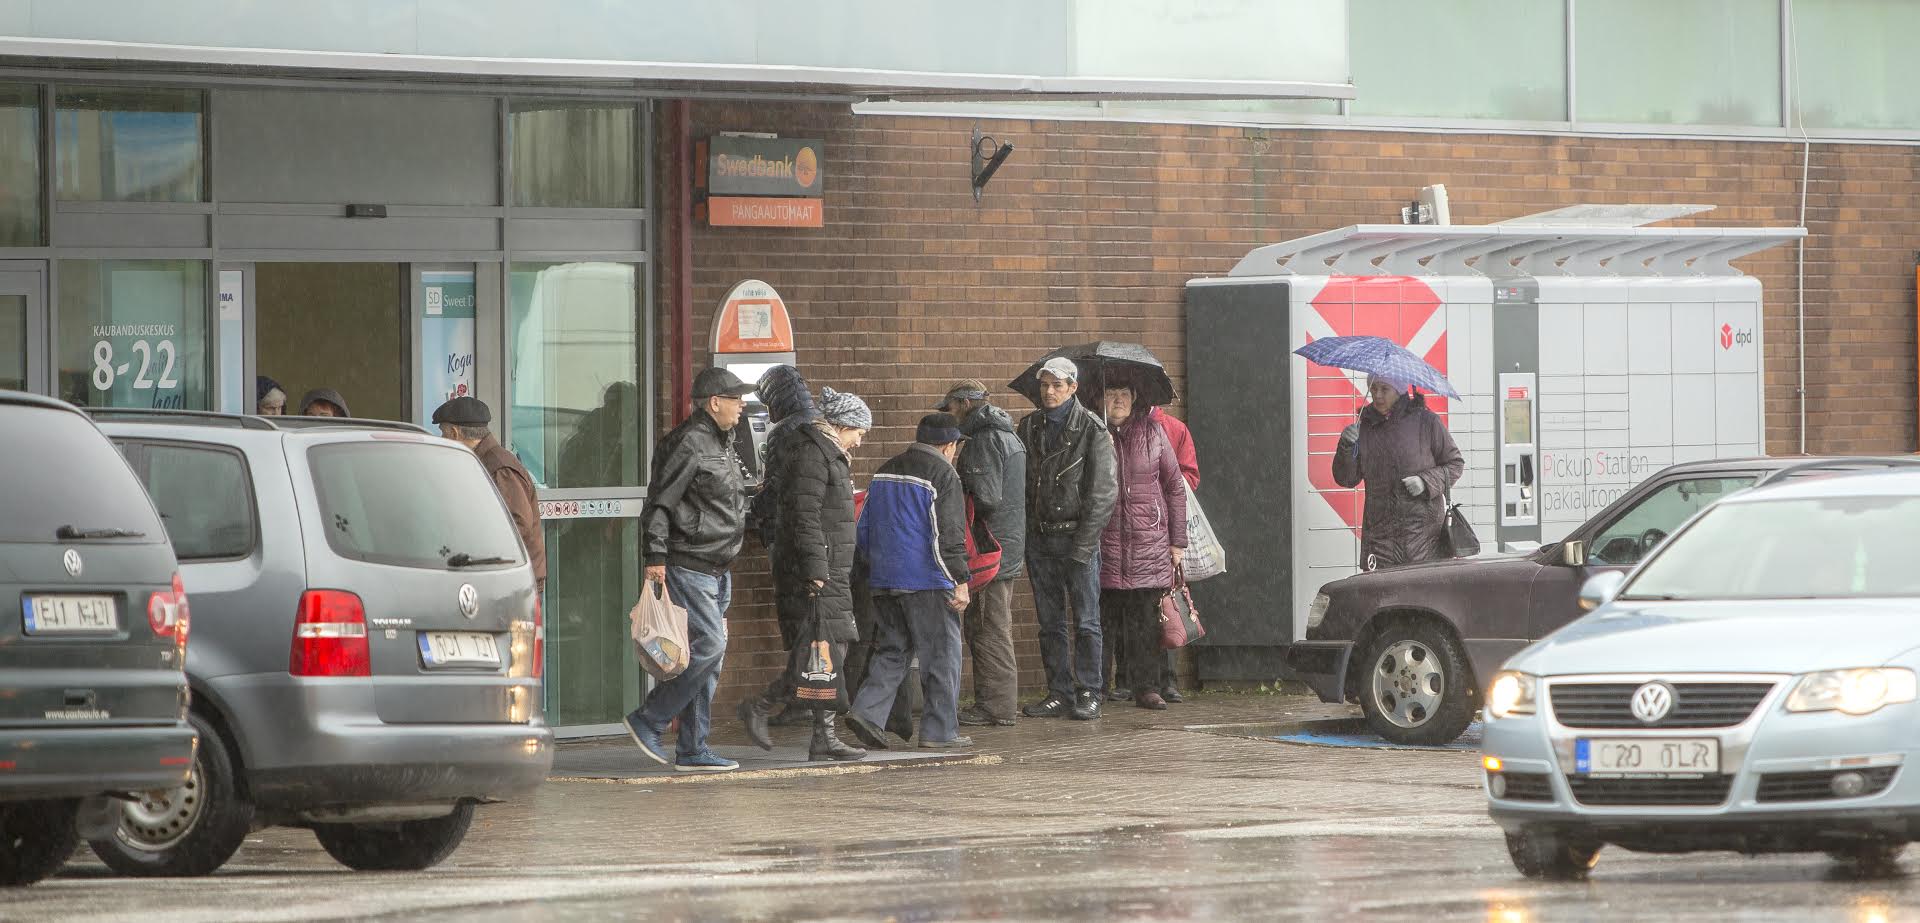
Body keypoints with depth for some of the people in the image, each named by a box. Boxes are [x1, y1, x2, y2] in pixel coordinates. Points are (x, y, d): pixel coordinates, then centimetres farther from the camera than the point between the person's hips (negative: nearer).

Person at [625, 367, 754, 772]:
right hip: (688, 567, -10)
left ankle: (693, 750, 10)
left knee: (709, 656, 8)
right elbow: (659, 503, -17)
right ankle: (647, 720, -6)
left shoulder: (720, 445, 19)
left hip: (717, 571, 10)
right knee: (709, 645, -16)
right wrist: (656, 556, -23)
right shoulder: (688, 443, -13)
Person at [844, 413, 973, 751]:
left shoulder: (886, 471, 14)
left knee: (892, 650, 14)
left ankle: (867, 711, -3)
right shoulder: (943, 475, -10)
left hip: (884, 580, 7)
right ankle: (940, 731, 3)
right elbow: (948, 535, -15)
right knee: (941, 654, 2)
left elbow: (864, 527, 20)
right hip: (927, 582, -7)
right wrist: (960, 581, -13)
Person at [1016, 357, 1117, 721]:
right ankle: (1060, 693, 12)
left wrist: (1083, 545, -13)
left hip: (1078, 536, -4)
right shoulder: (1028, 427, 8)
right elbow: (1018, 483, 12)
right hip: (1040, 537, 5)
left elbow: (1102, 492, -8)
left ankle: (1089, 694, 3)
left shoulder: (1092, 429, -6)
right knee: (1051, 623, 7)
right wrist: (1023, 534, 2)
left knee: (1085, 621, -2)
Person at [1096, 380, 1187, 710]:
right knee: (1103, 614, -3)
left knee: (1146, 618, -1)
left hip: (1149, 538, 1)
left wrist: (1177, 541, 7)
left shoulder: (1152, 432, 8)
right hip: (1104, 540, -1)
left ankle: (1146, 686, 3)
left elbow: (1175, 487, 11)